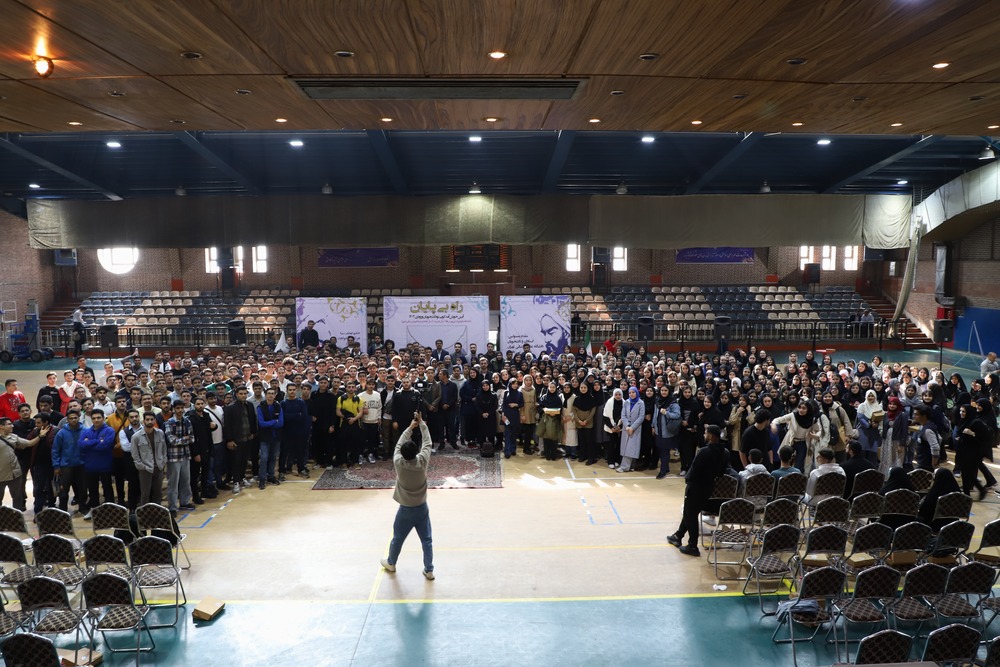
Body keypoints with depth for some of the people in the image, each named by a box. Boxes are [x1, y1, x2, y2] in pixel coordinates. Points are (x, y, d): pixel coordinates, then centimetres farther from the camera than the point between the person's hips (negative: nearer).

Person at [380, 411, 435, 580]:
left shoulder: (398, 463, -21)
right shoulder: (422, 461, -20)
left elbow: (399, 444, -5)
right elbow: (427, 442, -7)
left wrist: (410, 427, 2)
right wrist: (421, 423, -1)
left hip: (405, 509, 0)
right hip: (422, 508, 0)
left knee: (397, 539, 20)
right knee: (426, 540, 11)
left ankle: (391, 563, 41)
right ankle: (429, 570, 17)